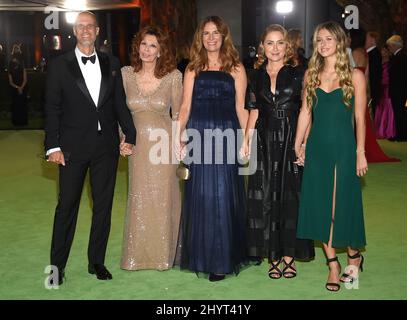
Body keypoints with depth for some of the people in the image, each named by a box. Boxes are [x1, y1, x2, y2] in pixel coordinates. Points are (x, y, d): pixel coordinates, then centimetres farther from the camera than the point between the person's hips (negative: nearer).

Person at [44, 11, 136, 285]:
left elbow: (120, 103, 9)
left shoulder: (111, 64, 9)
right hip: (73, 147, -3)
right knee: (67, 207, 3)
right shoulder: (60, 65, 1)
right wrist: (53, 146, -9)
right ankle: (57, 266, 14)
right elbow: (52, 108, -2)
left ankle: (97, 262, 23)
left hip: (106, 147, 3)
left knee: (103, 206, 9)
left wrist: (130, 136, 0)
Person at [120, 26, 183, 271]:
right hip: (138, 145, 2)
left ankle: (163, 253, 25)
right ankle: (138, 253, 24)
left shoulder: (173, 76, -5)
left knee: (163, 198, 7)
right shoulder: (126, 74, 0)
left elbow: (178, 114, 2)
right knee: (138, 198, 8)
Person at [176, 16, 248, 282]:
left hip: (226, 136, -1)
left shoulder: (236, 69, 7)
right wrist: (179, 136, -4)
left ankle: (222, 260, 12)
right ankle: (201, 255, 19)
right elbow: (185, 106, 7)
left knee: (223, 196, 1)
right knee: (200, 196, 6)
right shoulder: (193, 69, 11)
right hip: (198, 136, 2)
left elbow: (241, 107, 4)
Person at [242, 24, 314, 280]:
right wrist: (246, 141, 3)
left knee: (290, 197, 2)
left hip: (291, 142, -2)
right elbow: (254, 111, 12)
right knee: (266, 197, 4)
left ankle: (289, 255, 12)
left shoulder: (298, 74, 1)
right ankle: (274, 256, 14)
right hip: (265, 143, 3)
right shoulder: (256, 77, 10)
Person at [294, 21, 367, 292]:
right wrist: (298, 145, 7)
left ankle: (354, 254, 27)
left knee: (343, 204, 3)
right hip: (317, 148, 4)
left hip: (343, 147, -4)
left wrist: (360, 152, -6)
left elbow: (360, 117, -3)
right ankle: (333, 264, 16)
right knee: (320, 206, 5)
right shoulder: (311, 74, 8)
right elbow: (305, 112, 10)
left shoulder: (354, 75, -2)